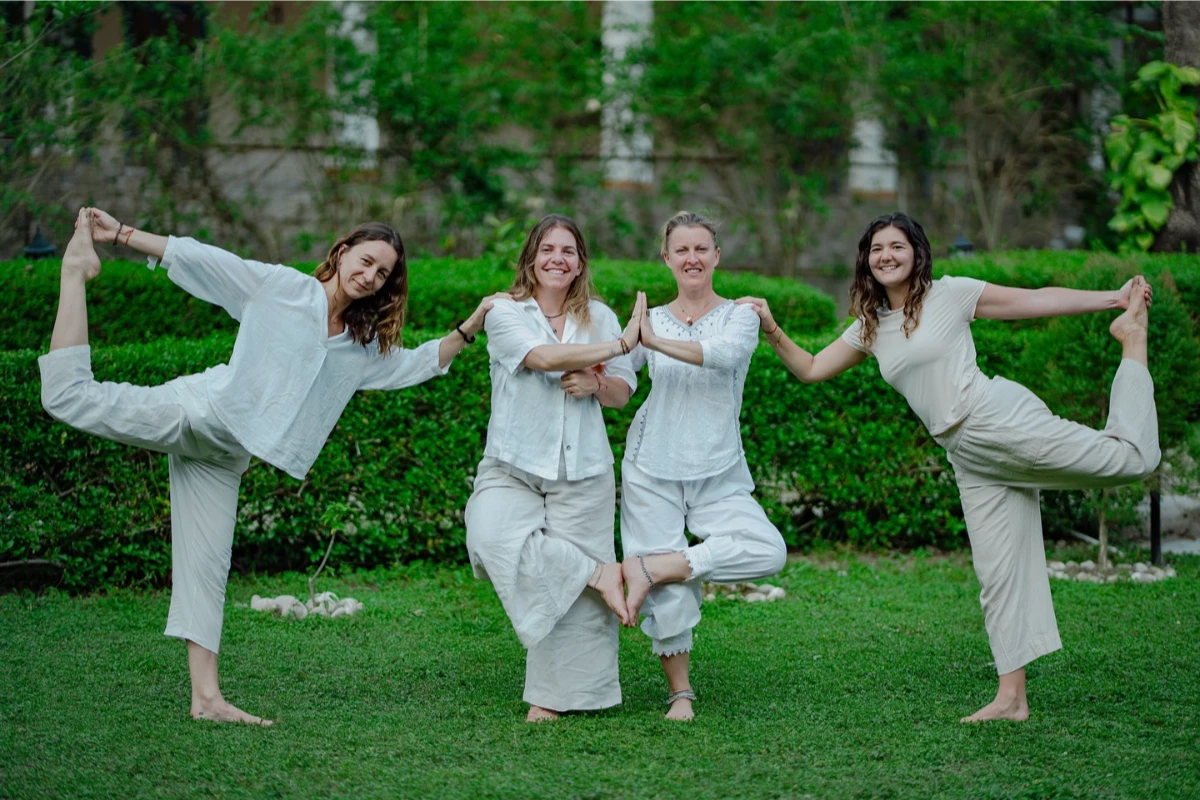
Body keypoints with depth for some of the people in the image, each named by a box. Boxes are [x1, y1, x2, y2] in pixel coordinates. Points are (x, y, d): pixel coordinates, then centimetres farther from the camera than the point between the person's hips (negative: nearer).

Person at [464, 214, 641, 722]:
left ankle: (552, 697, 6)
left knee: (573, 594, -4)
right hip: (513, 468, -2)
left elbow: (623, 393, 16)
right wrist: (620, 345, -22)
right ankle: (600, 573, -11)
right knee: (494, 540, -29)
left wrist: (596, 385, -8)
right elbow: (542, 357, -19)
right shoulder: (506, 314, 0)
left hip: (583, 473, 2)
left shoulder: (599, 317, 12)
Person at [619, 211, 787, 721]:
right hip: (653, 471, 0)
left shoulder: (740, 316, 2)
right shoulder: (649, 321, 9)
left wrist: (656, 342, -32)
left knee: (767, 551, -23)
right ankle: (679, 693, 10)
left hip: (720, 474, 0)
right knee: (669, 594, -8)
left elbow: (724, 354, -21)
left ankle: (648, 568, -14)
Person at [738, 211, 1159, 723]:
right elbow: (810, 370, 19)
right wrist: (772, 331, 3)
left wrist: (1114, 298, -2)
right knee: (997, 571, 3)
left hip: (1000, 418, -5)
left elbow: (1037, 301, 3)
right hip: (967, 455, 5)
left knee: (1130, 458, -16)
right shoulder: (870, 327, 16)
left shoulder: (951, 295, 1)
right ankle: (1012, 698, 6)